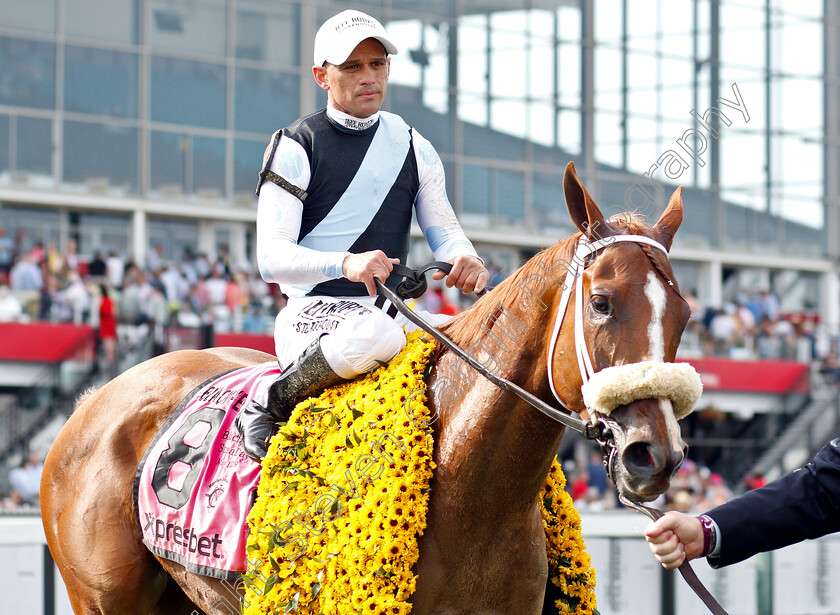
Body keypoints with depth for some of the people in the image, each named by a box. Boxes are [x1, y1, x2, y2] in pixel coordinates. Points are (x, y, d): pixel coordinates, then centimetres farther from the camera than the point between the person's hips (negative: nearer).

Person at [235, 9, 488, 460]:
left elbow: (442, 227, 12)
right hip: (313, 317, -5)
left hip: (393, 314, 6)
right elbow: (271, 258, -11)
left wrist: (465, 259, -15)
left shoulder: (413, 148, 14)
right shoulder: (296, 148, -2)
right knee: (370, 334, -40)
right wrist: (345, 264, -31)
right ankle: (267, 409, -19)